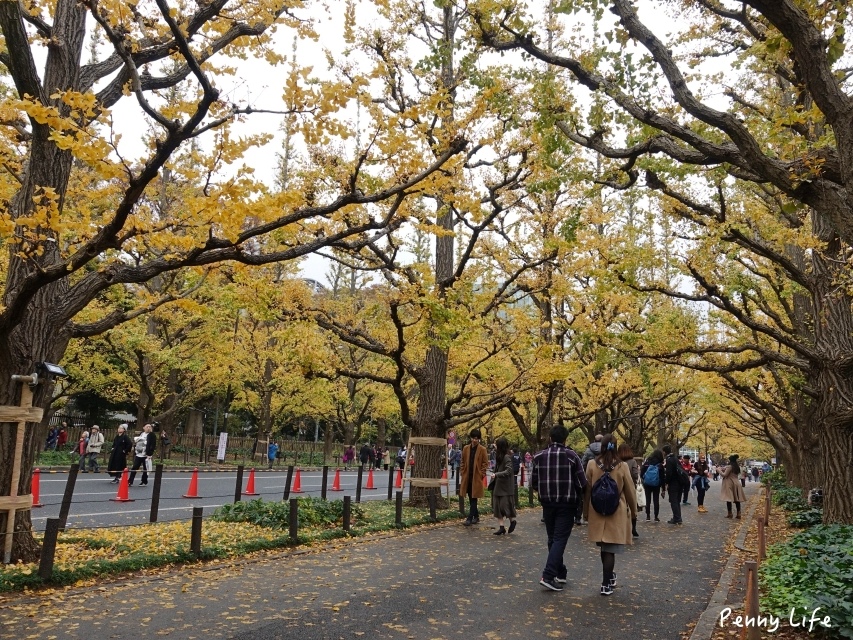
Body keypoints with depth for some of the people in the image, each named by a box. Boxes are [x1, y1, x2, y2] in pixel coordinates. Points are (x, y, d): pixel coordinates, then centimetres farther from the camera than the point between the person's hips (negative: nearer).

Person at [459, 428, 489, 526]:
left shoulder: (482, 450, -4)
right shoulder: (466, 448, 7)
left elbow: (485, 463, -2)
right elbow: (463, 462, 12)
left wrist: (481, 474, -10)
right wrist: (462, 473, 5)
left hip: (476, 478, -4)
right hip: (467, 477, 5)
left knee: (474, 498, -4)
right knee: (471, 499, 12)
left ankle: (470, 518, -3)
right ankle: (476, 517, 23)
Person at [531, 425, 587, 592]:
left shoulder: (539, 456, 1)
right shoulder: (571, 455, -7)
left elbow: (533, 484, 2)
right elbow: (582, 483, -8)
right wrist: (576, 496, 12)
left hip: (548, 504, 3)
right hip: (567, 504, -3)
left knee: (552, 539, 17)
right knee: (560, 539, -3)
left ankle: (561, 573, 25)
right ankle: (548, 576, -12)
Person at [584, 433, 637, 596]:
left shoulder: (592, 464, -7)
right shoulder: (622, 466, -9)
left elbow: (587, 490, 1)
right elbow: (630, 491, -1)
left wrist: (586, 511, 12)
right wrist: (633, 512, 14)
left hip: (597, 512, 2)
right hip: (617, 513, -2)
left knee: (604, 547, 18)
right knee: (610, 549, 3)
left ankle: (609, 576, 34)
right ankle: (606, 584, 5)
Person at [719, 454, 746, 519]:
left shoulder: (729, 466, -16)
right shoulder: (737, 466, 11)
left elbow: (724, 475, -16)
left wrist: (720, 470, -1)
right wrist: (724, 470, 19)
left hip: (729, 484, -8)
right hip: (735, 483, 8)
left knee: (728, 499, -2)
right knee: (736, 499, 8)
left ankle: (730, 514, -1)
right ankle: (738, 514, 9)